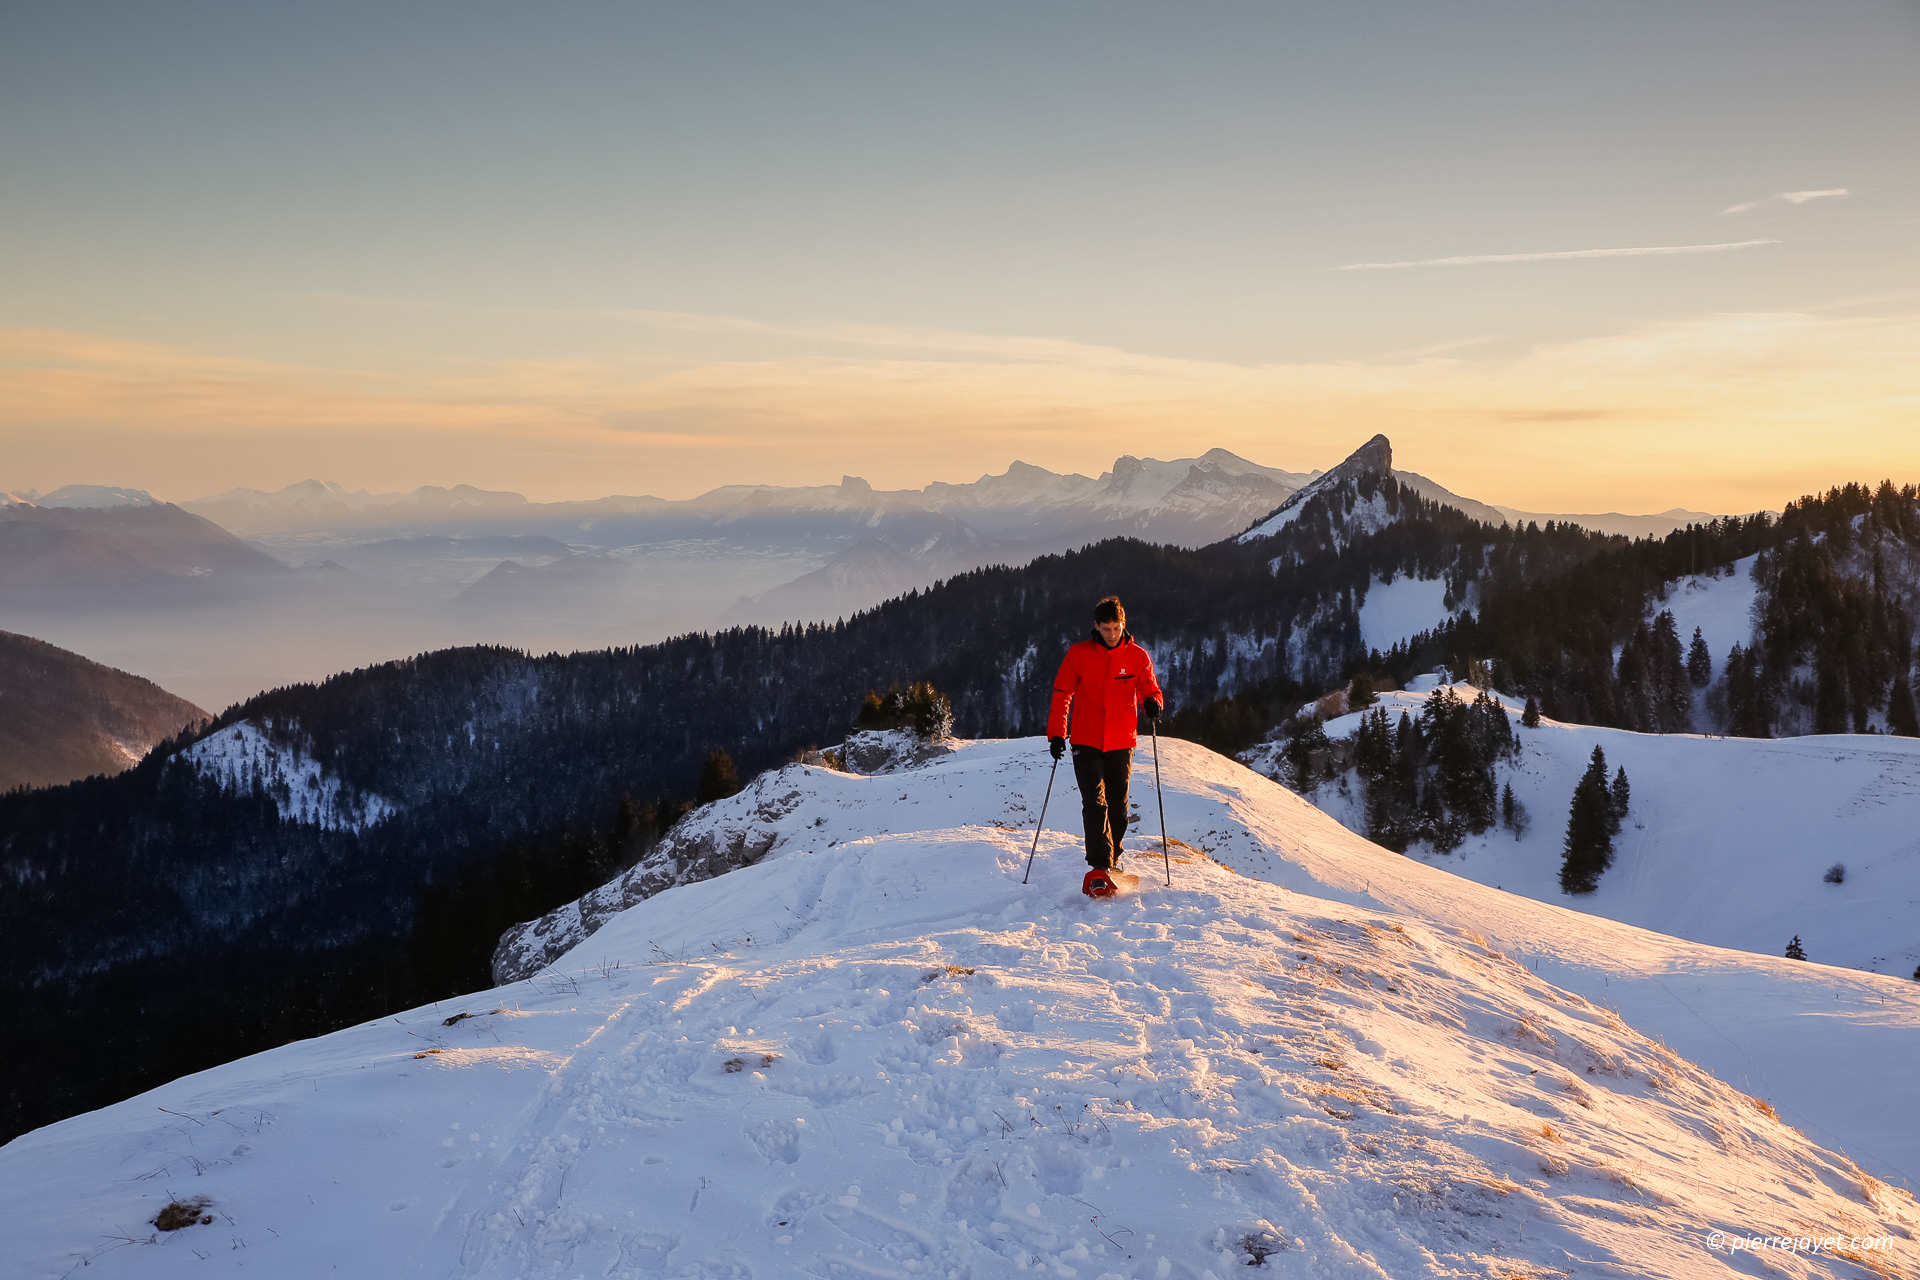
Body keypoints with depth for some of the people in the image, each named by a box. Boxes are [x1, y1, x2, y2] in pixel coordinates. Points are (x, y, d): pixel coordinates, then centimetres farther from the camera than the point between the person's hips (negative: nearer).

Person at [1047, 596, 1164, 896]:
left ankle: (1111, 857, 27)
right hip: (1086, 744, -2)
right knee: (1095, 803, -14)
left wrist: (1152, 702, -14)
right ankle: (1100, 869, -20)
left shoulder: (1137, 657, 3)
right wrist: (1056, 734, -5)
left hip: (1121, 744, 2)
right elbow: (1061, 695, 3)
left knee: (1118, 809, 7)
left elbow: (1150, 690, 11)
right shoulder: (1079, 654, 0)